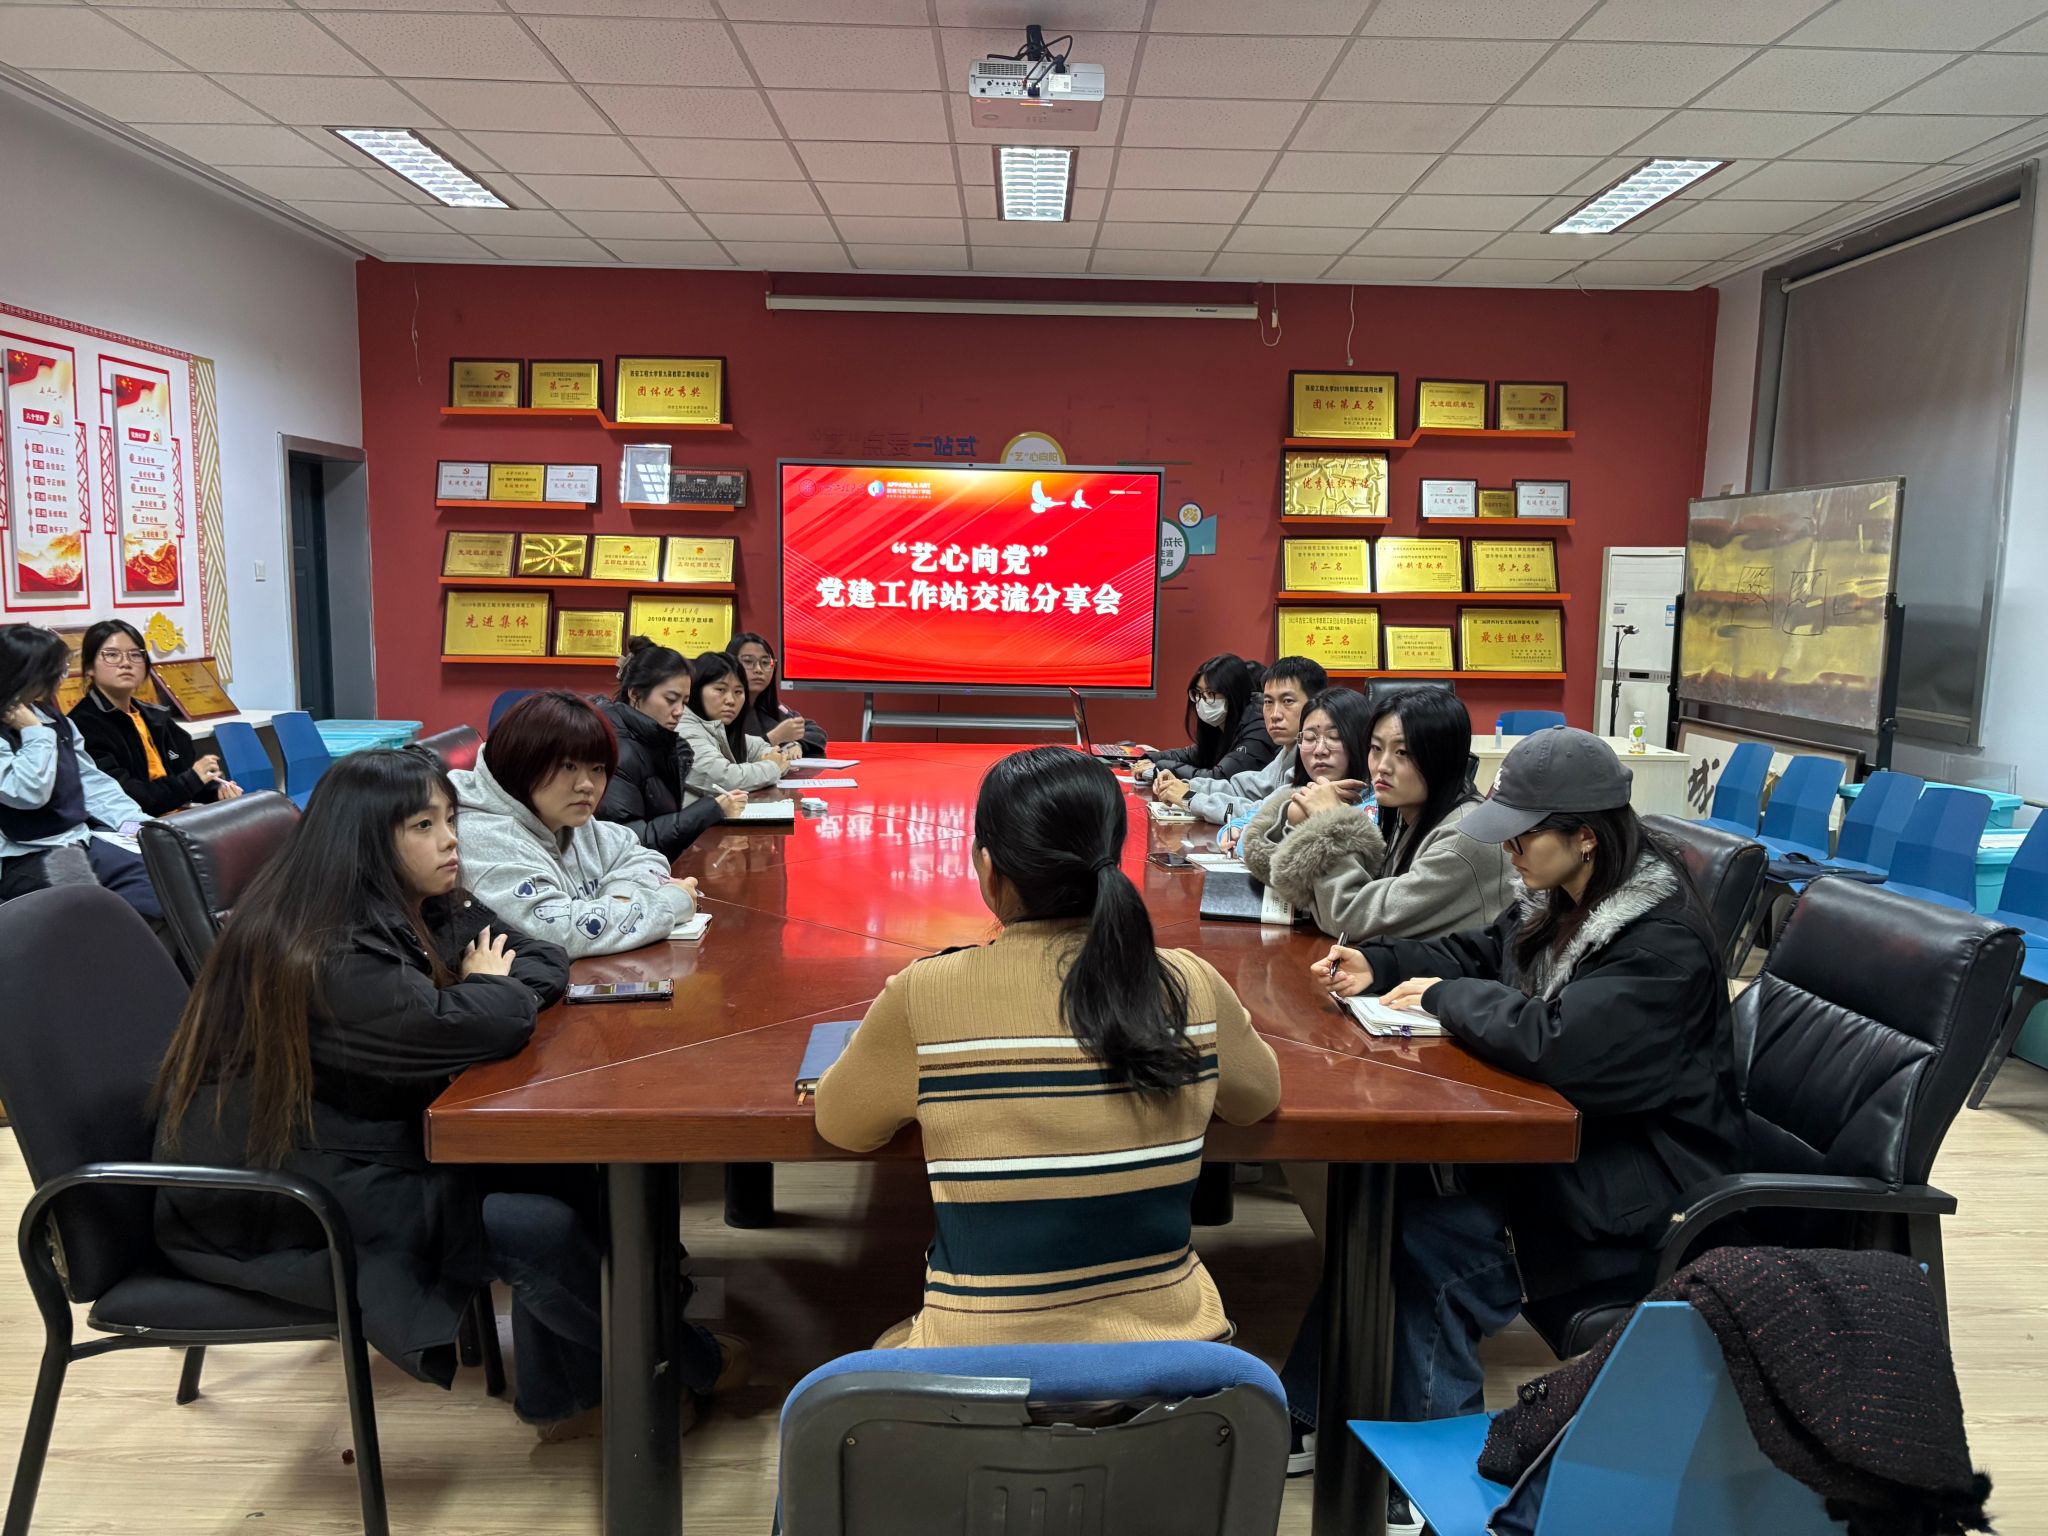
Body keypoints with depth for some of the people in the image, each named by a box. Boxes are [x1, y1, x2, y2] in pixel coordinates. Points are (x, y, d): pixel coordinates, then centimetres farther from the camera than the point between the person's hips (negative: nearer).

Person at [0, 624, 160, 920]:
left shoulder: (52, 718, 13)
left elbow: (90, 779, 14)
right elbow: (30, 792, -23)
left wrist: (136, 824, 2)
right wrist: (35, 733, -14)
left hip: (78, 840, 8)